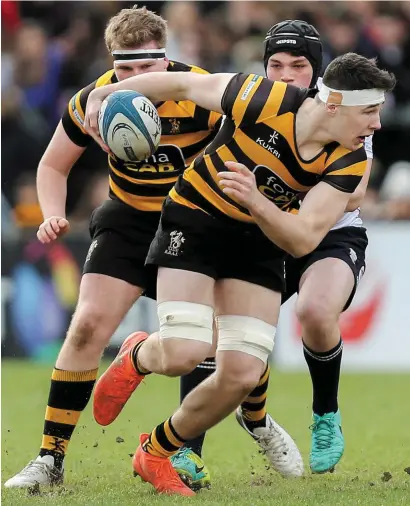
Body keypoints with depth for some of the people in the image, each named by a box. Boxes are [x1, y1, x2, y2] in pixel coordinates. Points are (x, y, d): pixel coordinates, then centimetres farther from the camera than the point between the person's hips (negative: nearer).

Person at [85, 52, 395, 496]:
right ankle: (138, 357, 19)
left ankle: (155, 453, 20)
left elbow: (303, 239, -24)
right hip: (195, 221, -4)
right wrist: (108, 92, -13)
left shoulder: (350, 161, -18)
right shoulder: (265, 99, -28)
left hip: (260, 240, 4)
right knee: (183, 354, -21)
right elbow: (182, 84, -13)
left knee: (242, 374, -6)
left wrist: (255, 200, -42)